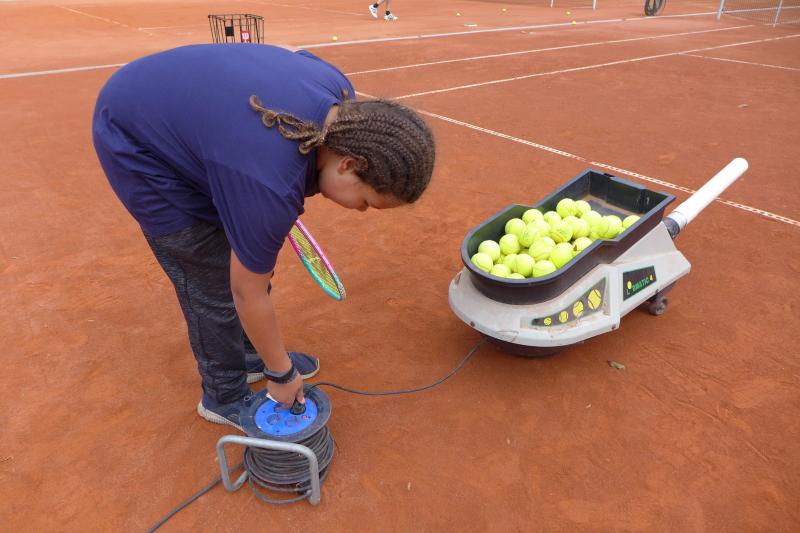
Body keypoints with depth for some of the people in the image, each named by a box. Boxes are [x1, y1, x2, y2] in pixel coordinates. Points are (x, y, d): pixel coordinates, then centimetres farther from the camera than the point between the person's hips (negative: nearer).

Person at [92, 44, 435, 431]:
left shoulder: (342, 100, -16)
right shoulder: (272, 182, -36)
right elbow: (248, 292, -24)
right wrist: (281, 375, -9)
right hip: (137, 144, -8)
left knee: (250, 258, 11)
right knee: (214, 281, -4)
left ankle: (253, 356, 32)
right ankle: (225, 397, 20)